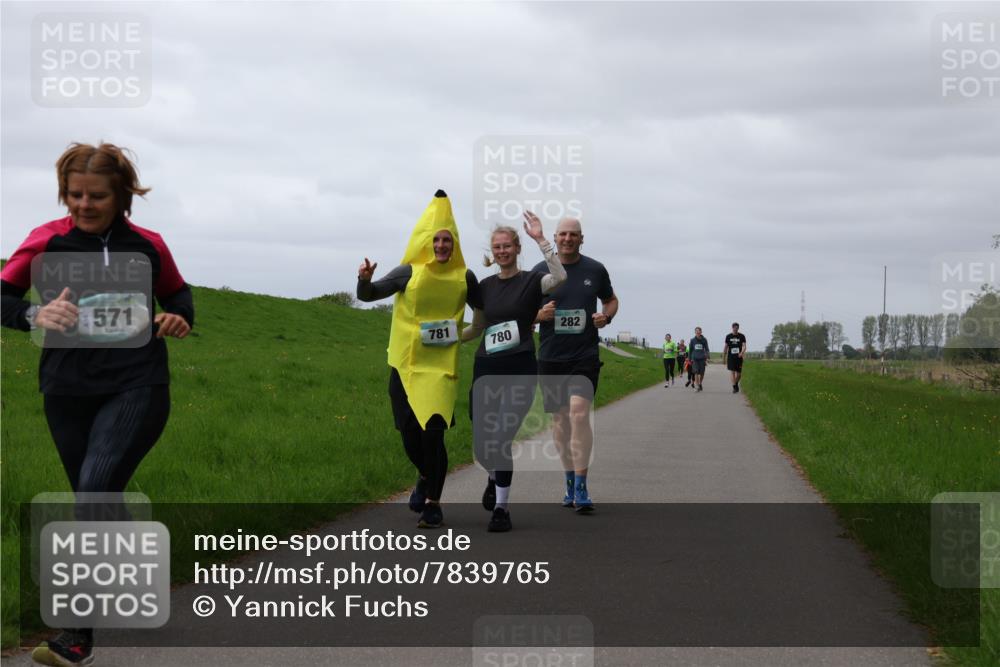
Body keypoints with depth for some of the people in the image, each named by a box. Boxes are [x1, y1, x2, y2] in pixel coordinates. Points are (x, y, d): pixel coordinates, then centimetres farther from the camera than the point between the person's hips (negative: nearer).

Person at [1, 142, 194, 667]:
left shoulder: (148, 246, 1)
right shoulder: (47, 241, -1)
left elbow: (177, 293, 17)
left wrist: (179, 317, -6)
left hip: (136, 388, -2)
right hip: (67, 391, 3)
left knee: (95, 494, -18)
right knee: (95, 504, 14)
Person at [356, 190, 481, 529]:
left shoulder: (464, 278, 1)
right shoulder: (410, 272, -3)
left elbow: (484, 309, 16)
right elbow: (368, 295, -4)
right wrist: (365, 280, -26)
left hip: (442, 367, -1)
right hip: (406, 365, 1)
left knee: (433, 434, -11)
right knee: (410, 435, 4)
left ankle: (432, 503, 4)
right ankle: (426, 478, 37)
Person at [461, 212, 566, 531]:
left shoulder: (530, 281, -1)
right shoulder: (485, 286, 11)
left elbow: (560, 277, -23)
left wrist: (540, 240, -25)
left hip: (520, 370, -4)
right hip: (486, 370, 4)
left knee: (501, 440, -9)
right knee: (481, 442, 2)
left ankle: (501, 507, 5)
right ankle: (495, 477, 37)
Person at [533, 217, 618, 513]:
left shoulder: (595, 270, 4)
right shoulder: (540, 272, 3)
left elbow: (611, 300, 19)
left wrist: (606, 317, -3)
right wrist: (539, 314, -13)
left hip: (585, 355, -2)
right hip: (551, 356, 2)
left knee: (579, 413, -17)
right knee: (560, 418, 9)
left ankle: (581, 487, -15)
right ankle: (570, 479, 24)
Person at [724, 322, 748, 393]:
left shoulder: (742, 336, 2)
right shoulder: (728, 336, 6)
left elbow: (744, 346, -8)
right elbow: (726, 347, 13)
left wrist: (742, 352, -28)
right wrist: (724, 357, 13)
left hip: (739, 357, 0)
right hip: (731, 357, 0)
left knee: (738, 373, 5)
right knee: (732, 371, -11)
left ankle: (736, 384, 33)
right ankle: (734, 387, -10)